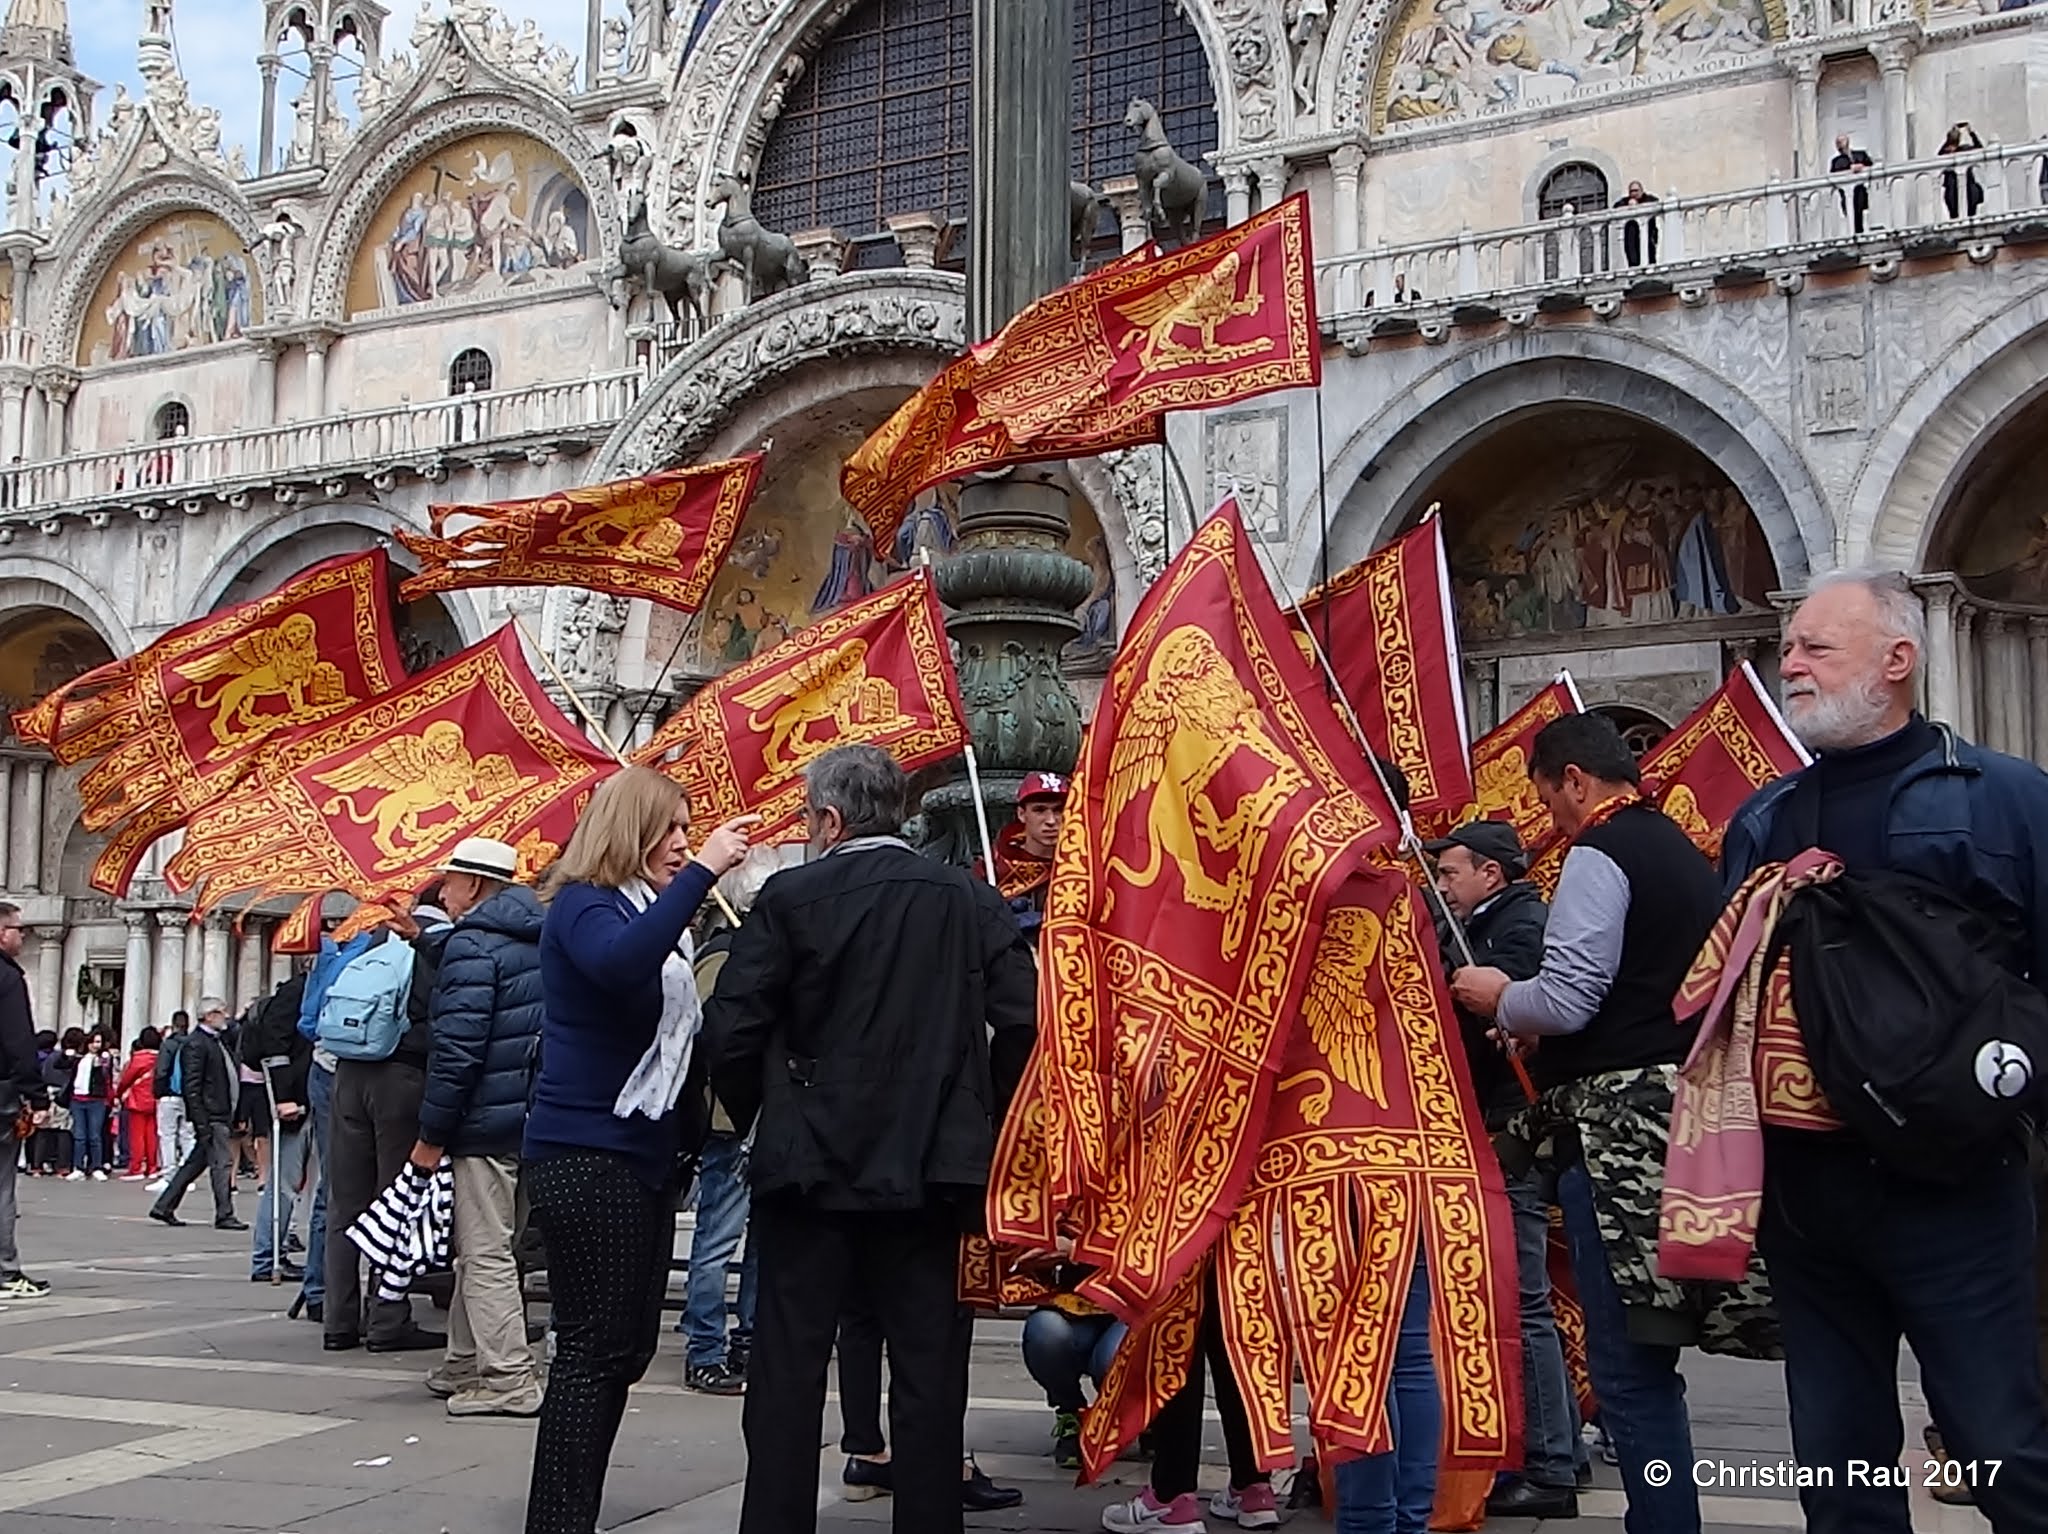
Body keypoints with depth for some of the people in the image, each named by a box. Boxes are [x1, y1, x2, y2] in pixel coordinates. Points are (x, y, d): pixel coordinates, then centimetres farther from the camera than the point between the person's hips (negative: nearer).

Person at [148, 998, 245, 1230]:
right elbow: (191, 1087, -16)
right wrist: (201, 1123, -21)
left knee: (195, 1163, 13)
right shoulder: (195, 1045, -12)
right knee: (222, 1163, -6)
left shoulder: (219, 1040, 16)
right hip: (210, 1117, -9)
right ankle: (224, 1215, 0)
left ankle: (163, 1207, 20)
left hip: (222, 1114, 9)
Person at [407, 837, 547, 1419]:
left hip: (486, 1117, -9)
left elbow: (458, 1048, -20)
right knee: (476, 1246, 18)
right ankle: (465, 1364, 26)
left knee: (485, 1252, -4)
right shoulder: (534, 942, 14)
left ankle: (509, 1380, -4)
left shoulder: (473, 945, -14)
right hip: (529, 1115, 9)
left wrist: (432, 1132, -14)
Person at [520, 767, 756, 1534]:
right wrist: (703, 871, -31)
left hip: (645, 1153, 9)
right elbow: (620, 965, -33)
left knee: (626, 1349, 11)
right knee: (594, 1350, -8)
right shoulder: (582, 905, -9)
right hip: (587, 1154, -9)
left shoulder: (649, 913, 16)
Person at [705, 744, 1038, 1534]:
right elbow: (1023, 1019, -3)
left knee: (788, 1366, 7)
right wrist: (983, 1118, 10)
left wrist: (754, 1115, 8)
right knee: (929, 1370, 8)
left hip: (811, 1166, -2)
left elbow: (732, 1026, -8)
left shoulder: (790, 898, -5)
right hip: (934, 1169, 2)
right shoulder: (970, 899, 2)